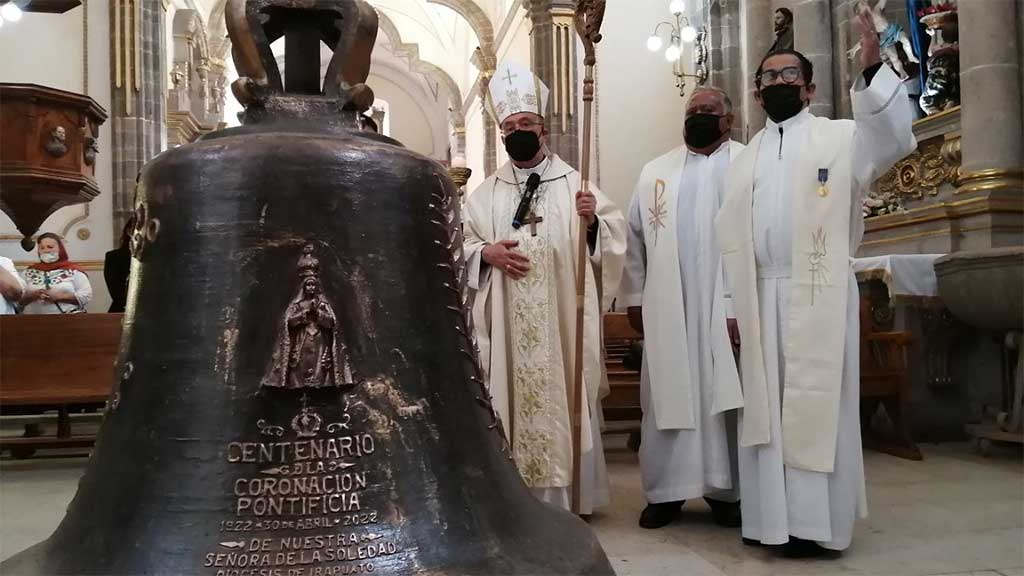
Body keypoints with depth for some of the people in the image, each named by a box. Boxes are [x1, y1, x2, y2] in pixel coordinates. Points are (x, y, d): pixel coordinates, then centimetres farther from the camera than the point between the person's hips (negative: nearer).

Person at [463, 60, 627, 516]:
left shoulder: (574, 183, 5)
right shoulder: (486, 192, 11)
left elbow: (615, 237, 1)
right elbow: (459, 243, 11)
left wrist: (592, 221, -19)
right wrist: (486, 251, -8)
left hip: (561, 316, -2)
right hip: (508, 321, 2)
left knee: (563, 395, 1)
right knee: (513, 397, 4)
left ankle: (570, 494, 13)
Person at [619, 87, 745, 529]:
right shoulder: (655, 172, 15)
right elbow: (636, 238, 12)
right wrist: (634, 298, 6)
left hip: (728, 306, -2)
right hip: (668, 309, 3)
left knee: (725, 397, 3)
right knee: (666, 397, 4)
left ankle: (726, 490, 14)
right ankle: (665, 491, 12)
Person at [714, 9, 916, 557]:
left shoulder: (841, 137, 6)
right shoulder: (744, 159, 18)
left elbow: (895, 140, -15)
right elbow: (726, 234, 13)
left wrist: (872, 68, -28)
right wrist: (729, 303, 4)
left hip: (818, 296, -4)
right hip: (759, 297, 4)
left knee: (817, 405, -2)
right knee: (767, 406, 6)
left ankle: (817, 522, 5)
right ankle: (772, 516, 15)